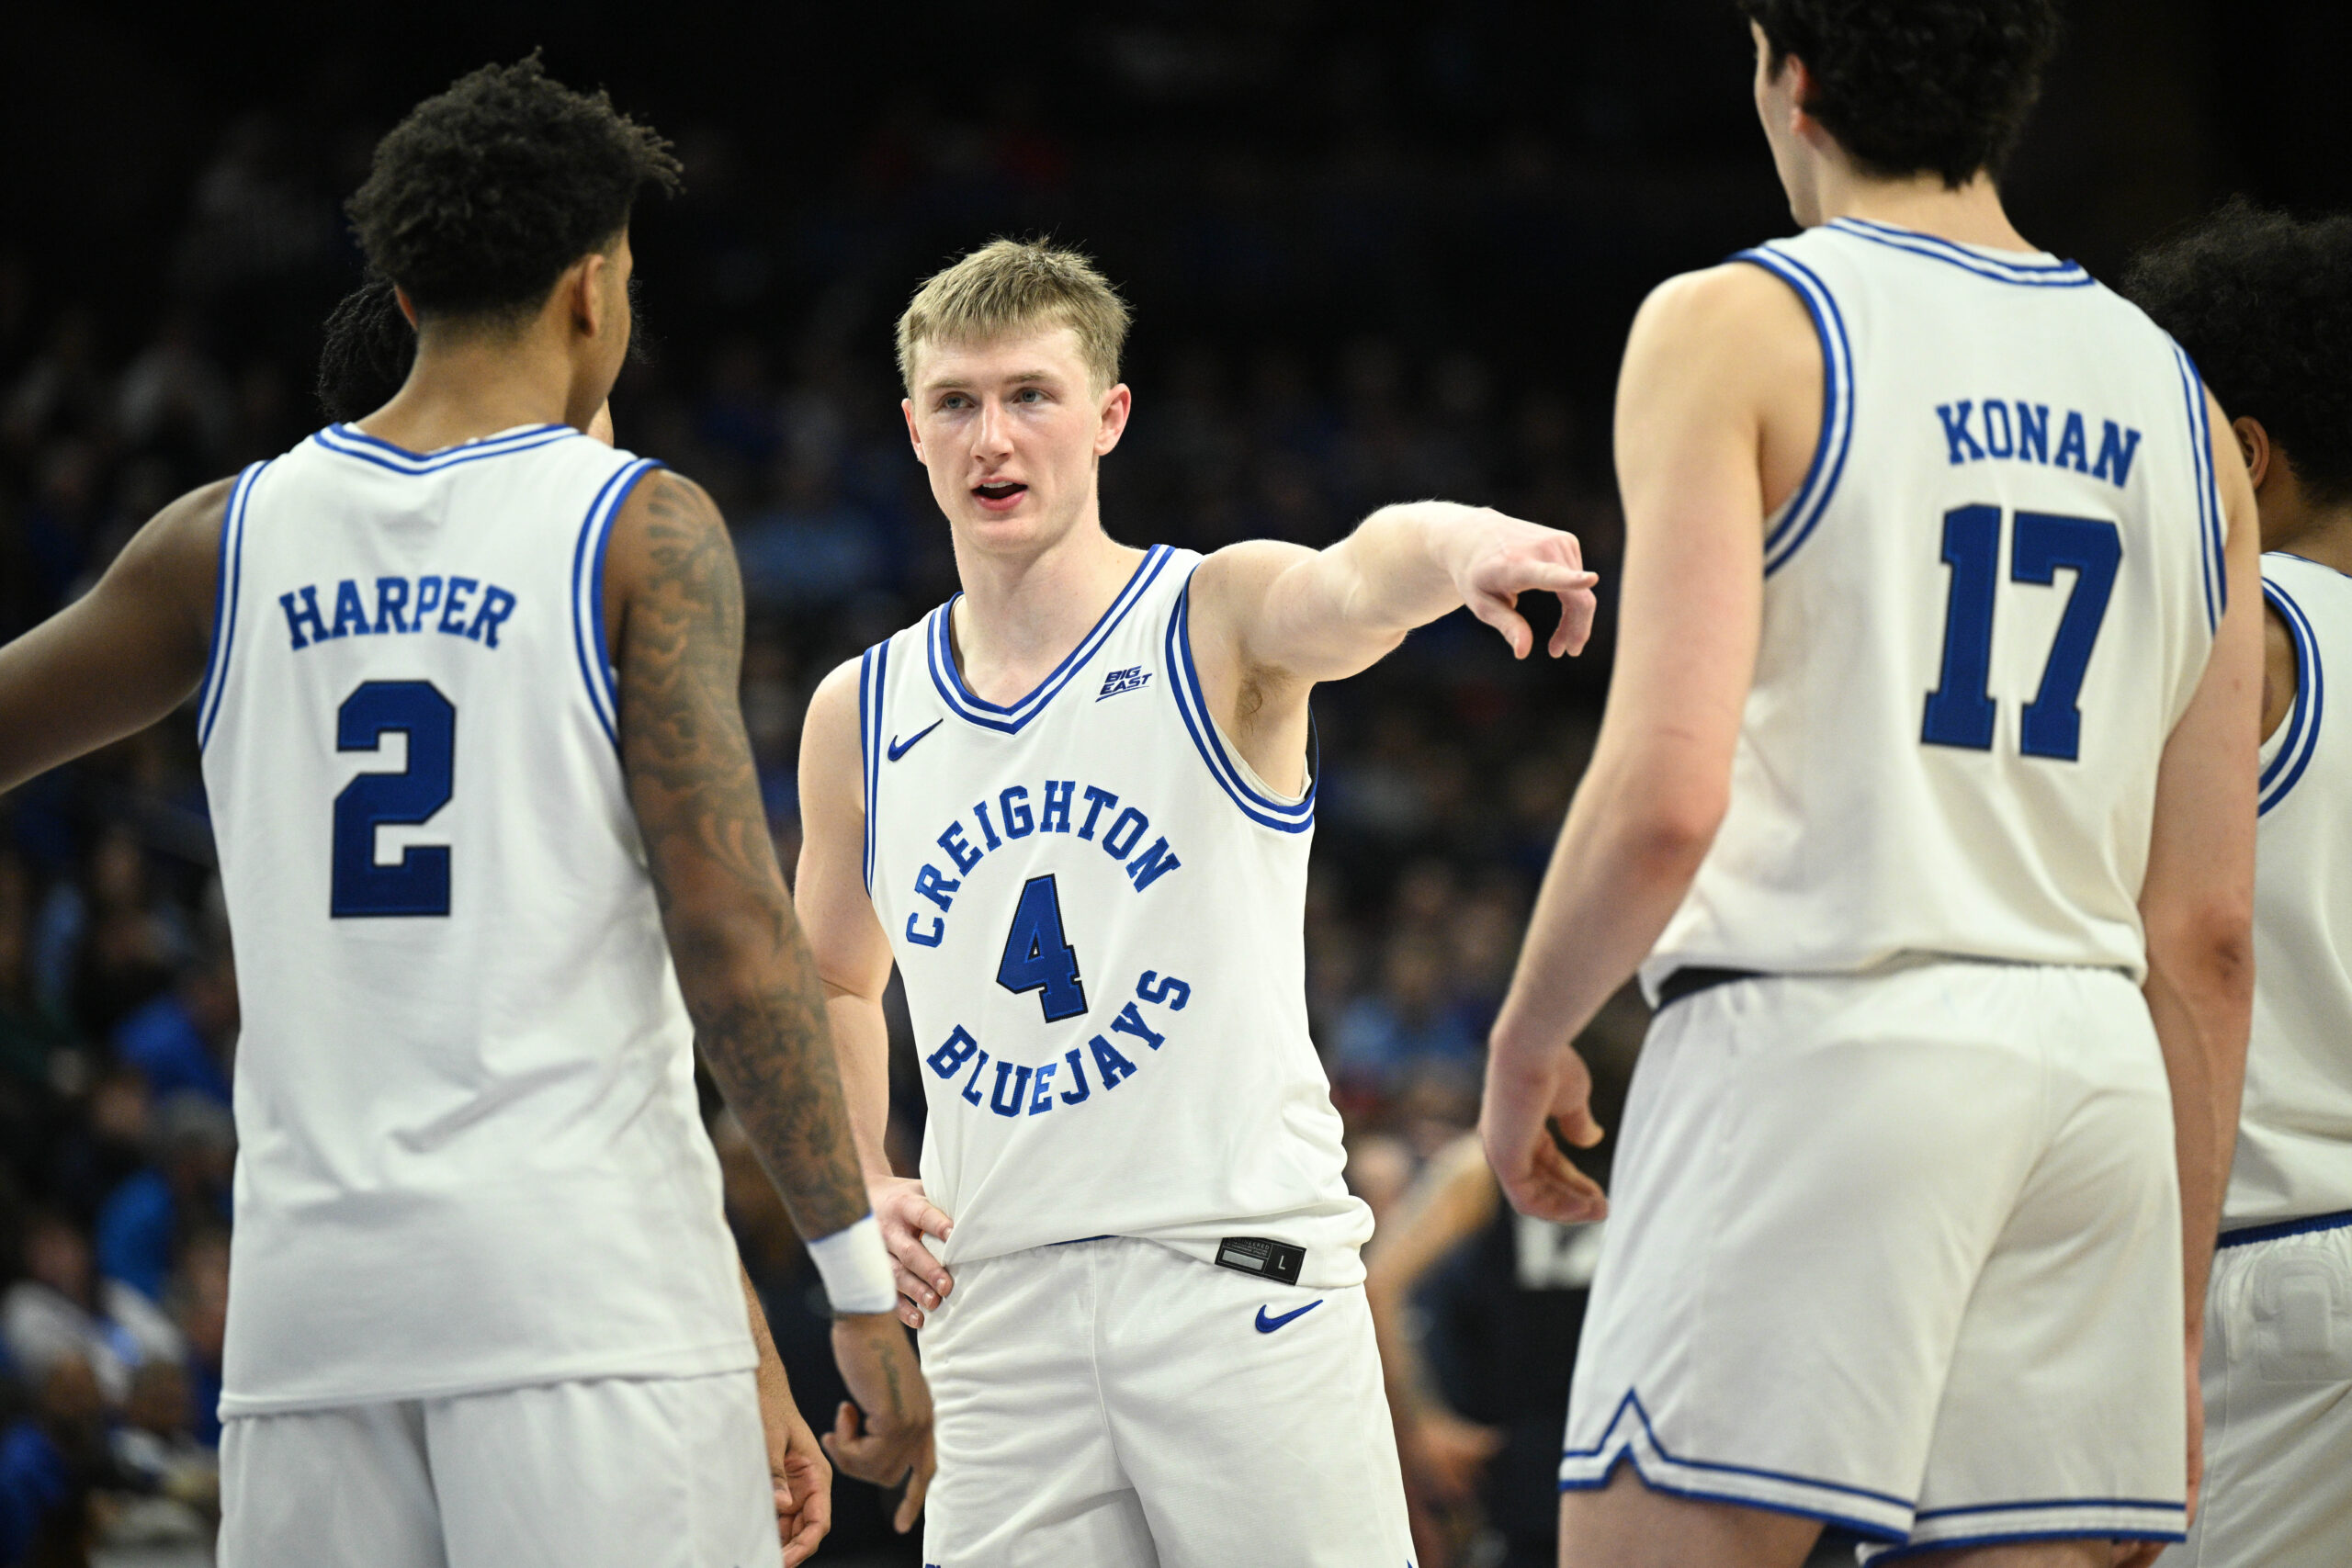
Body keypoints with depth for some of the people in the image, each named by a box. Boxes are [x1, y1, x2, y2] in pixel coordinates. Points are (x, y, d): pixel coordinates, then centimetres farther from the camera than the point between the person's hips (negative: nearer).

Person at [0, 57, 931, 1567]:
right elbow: (729, 928, -9)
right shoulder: (642, 527, -2)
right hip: (583, 1273, -4)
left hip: (313, 1280, 4)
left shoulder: (232, 536, 10)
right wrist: (860, 1281, -7)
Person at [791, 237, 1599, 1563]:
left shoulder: (1219, 621, 0)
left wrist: (1455, 550, -49)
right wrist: (863, 1186, 10)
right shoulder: (861, 719, 12)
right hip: (1000, 1296, 4)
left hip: (1238, 1270, -4)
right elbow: (832, 983, 28)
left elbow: (1355, 585, -25)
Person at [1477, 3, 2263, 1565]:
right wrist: (2171, 1325, 18)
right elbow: (2206, 933, 14)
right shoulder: (2173, 400, 15)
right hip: (2096, 1075, 6)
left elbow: (1666, 795, -13)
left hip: (1811, 1039, -6)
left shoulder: (1736, 330, -1)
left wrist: (1527, 1043, 4)